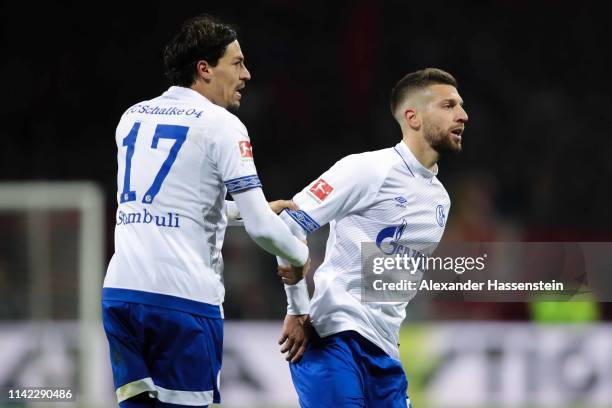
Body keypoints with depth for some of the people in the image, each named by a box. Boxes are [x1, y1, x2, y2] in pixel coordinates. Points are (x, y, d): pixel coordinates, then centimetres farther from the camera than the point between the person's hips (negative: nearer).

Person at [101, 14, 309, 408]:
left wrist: (241, 209, 36)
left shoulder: (133, 117, 17)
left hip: (121, 291, 6)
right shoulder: (221, 125, -3)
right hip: (183, 298, -6)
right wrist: (301, 256, 12)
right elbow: (262, 228, -8)